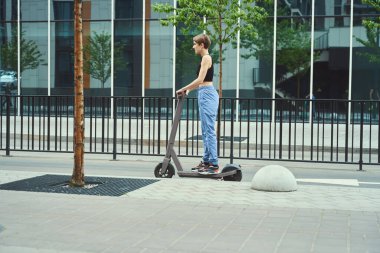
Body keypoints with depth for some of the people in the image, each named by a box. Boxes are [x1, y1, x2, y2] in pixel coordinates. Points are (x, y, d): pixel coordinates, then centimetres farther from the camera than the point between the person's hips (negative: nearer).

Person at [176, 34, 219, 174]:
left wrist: (183, 89, -13)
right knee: (205, 131, 13)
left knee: (209, 131, -10)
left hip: (207, 95, -10)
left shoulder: (206, 58, -10)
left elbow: (200, 80, -18)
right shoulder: (205, 58, 19)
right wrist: (188, 89, 17)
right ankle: (206, 161, 19)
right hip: (205, 95, 10)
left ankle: (214, 165, -10)